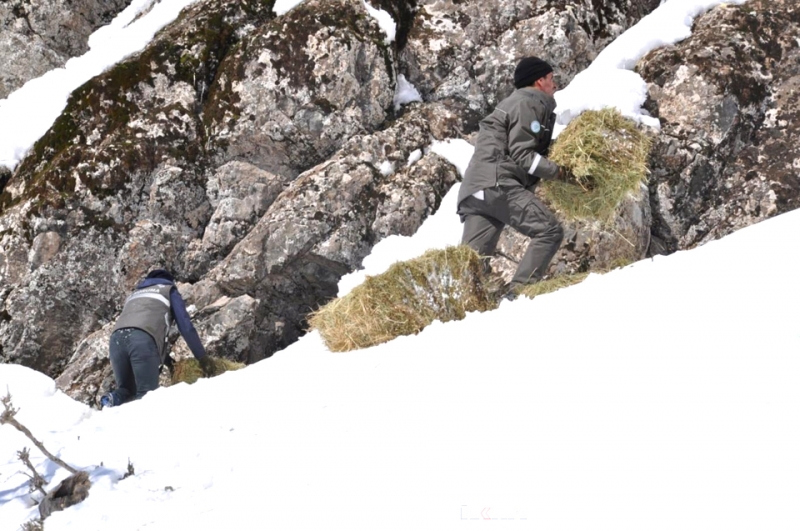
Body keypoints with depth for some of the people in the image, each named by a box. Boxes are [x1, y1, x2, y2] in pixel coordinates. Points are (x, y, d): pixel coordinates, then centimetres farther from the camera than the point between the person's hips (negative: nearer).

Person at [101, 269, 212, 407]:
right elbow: (185, 326, 17)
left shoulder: (134, 294, 41)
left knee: (127, 389, 17)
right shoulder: (170, 291, 27)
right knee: (147, 394, -1)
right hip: (143, 339, -4)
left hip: (117, 338, 4)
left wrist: (165, 358, 41)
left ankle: (113, 400, -17)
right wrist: (202, 357, 19)